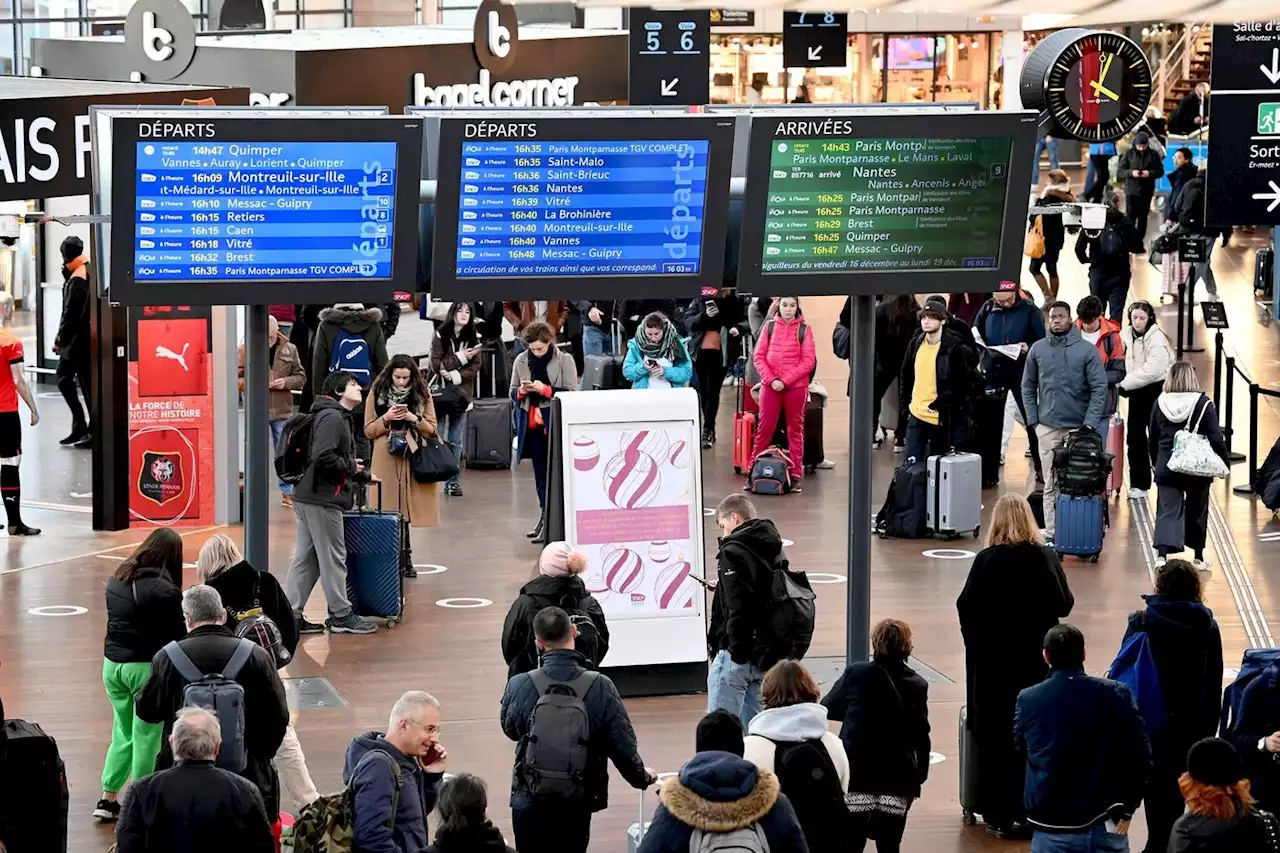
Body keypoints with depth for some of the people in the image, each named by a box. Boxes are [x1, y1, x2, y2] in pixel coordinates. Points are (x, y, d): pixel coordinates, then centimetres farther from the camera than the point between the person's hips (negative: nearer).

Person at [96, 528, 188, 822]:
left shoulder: (117, 579, 6)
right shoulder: (164, 591, -17)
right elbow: (177, 637, -12)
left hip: (112, 664, 7)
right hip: (146, 668, -7)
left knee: (123, 733, 19)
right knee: (147, 737, 2)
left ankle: (108, 799, 19)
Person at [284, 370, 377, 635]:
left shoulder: (338, 417, 19)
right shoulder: (332, 417, -14)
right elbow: (323, 457, -25)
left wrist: (360, 473, 13)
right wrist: (350, 467, -13)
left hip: (307, 498, 10)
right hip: (322, 500, -10)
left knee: (306, 558, 11)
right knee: (333, 558, -1)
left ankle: (292, 616, 13)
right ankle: (341, 616, 7)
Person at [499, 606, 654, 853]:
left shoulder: (519, 687, -13)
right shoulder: (601, 688, -14)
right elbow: (622, 745, -9)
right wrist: (642, 777, 11)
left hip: (530, 803, 0)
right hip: (577, 804, 0)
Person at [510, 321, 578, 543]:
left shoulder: (564, 360, -4)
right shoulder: (521, 361, 8)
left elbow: (571, 394, -8)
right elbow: (513, 394, 16)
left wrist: (545, 389, -17)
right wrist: (521, 391, -7)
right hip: (532, 424, 5)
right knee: (540, 473, 10)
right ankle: (545, 515, 18)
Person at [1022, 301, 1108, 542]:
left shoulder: (1087, 350, -2)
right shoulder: (1037, 349, 6)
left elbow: (1099, 388, -4)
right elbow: (1028, 387, 12)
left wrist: (1090, 422, -10)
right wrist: (1032, 420, 3)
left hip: (1079, 428, -2)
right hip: (1048, 427, 2)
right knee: (1051, 484, 3)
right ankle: (1051, 533, 5)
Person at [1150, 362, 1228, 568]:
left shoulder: (1160, 403, 0)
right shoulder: (1204, 404, -10)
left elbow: (1153, 440, 8)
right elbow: (1216, 438, -11)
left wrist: (1156, 463, 20)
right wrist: (1224, 461, 2)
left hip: (1166, 467, 1)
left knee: (1168, 511, 0)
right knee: (1196, 512, 14)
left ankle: (1162, 554, -19)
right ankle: (1198, 557, 25)